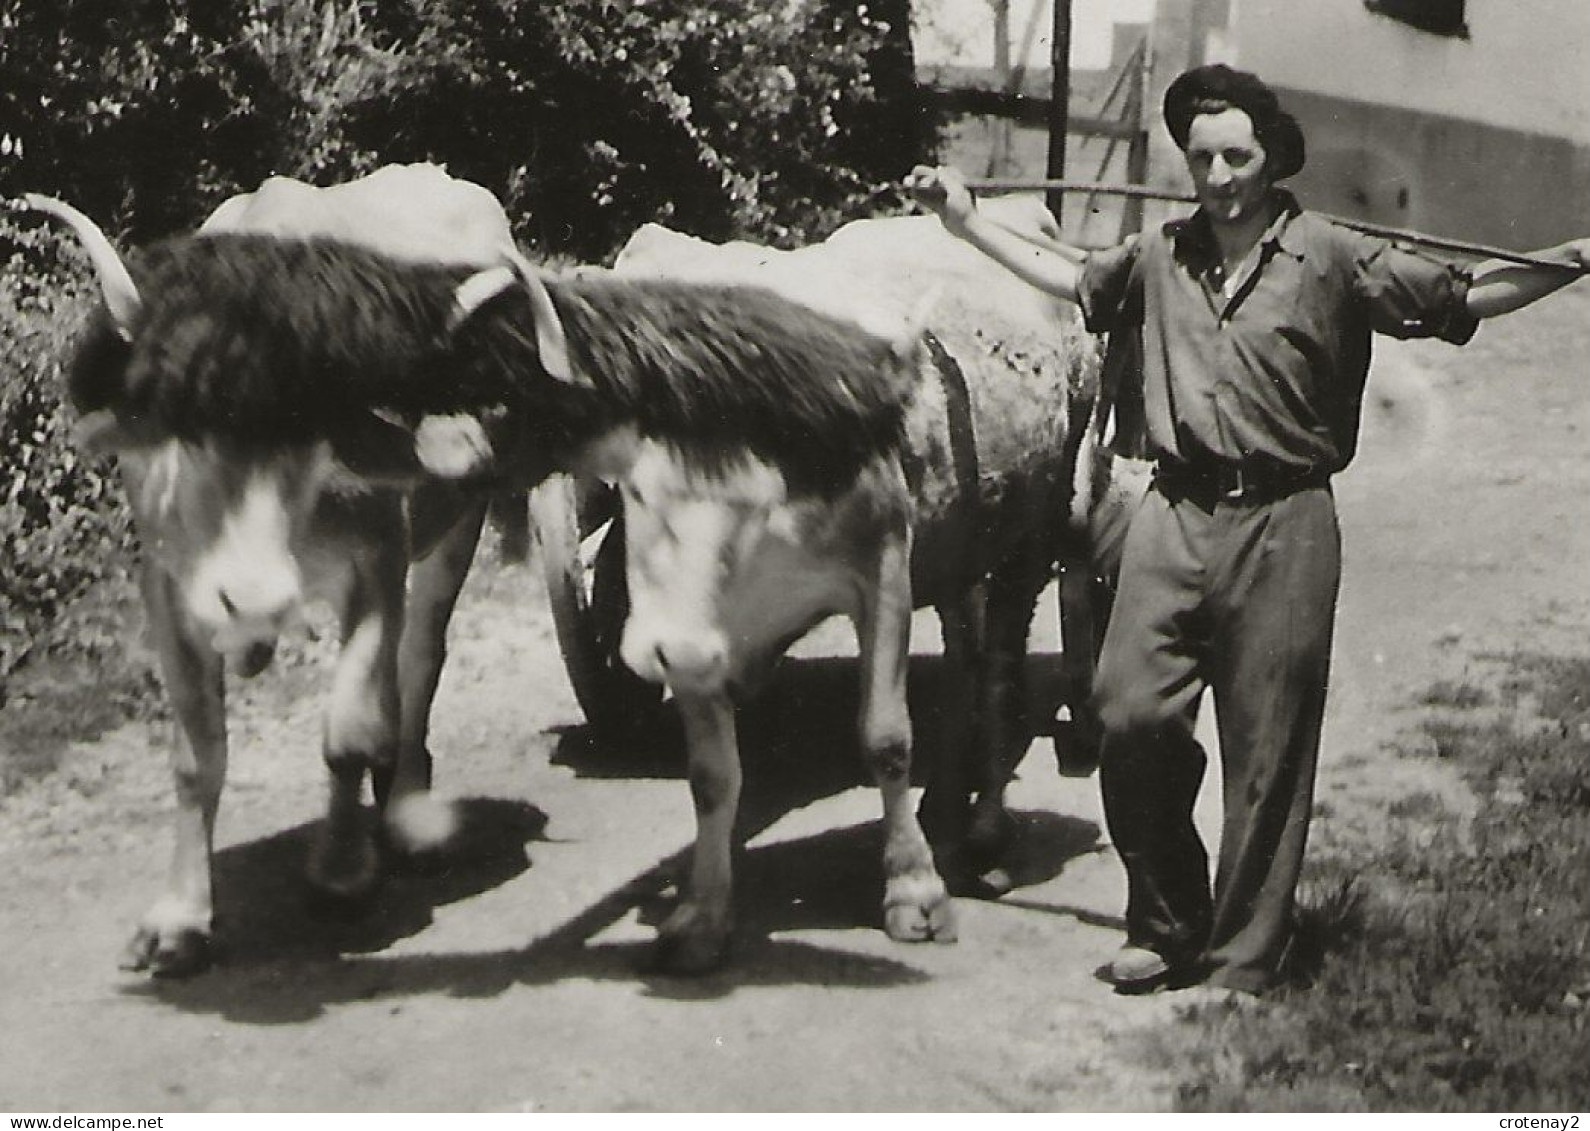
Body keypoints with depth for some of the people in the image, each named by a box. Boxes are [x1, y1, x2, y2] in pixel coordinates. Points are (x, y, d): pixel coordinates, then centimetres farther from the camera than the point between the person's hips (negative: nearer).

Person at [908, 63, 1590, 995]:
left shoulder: (1333, 259, 0)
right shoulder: (1161, 256, 12)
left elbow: (1464, 298, 3)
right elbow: (1076, 279, 30)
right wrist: (970, 222, 31)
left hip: (1282, 527, -3)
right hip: (1175, 514, 3)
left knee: (1268, 751, 1)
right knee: (1131, 713, -7)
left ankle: (1245, 962, 12)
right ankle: (1167, 927, 13)